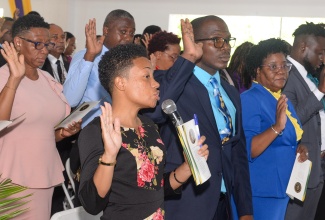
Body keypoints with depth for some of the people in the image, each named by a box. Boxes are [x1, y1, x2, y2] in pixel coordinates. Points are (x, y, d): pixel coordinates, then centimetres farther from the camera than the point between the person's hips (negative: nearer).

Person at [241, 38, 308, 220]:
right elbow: (247, 150, -24)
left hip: (282, 188, 8)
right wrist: (277, 126, -33)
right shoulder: (249, 99, -16)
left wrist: (299, 149, 2)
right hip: (259, 192, -8)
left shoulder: (283, 100, 10)